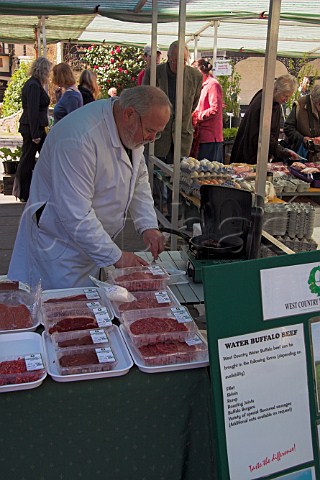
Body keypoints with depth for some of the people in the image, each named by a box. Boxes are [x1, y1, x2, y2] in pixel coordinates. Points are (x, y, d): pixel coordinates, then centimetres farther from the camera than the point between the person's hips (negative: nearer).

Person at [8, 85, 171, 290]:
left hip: (97, 241, 8)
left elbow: (139, 180, 11)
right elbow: (76, 215, -30)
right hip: (62, 248, -8)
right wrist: (116, 256, -23)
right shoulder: (79, 138, -30)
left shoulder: (131, 130, -2)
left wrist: (148, 226, -2)